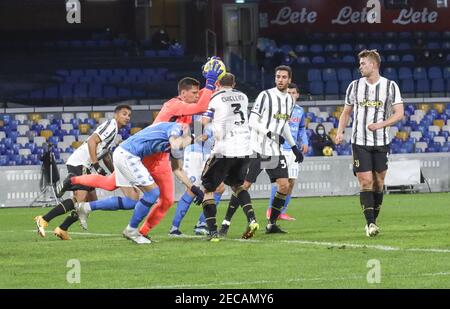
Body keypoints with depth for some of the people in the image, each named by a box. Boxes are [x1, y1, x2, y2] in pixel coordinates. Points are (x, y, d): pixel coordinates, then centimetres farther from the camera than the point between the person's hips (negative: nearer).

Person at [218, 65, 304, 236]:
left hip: (275, 151, 6)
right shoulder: (266, 96, -10)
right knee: (244, 185, -7)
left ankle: (271, 224, 7)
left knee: (284, 185, -4)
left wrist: (294, 147, 22)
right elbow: (252, 122, -13)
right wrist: (270, 134, -24)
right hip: (258, 149, -6)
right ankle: (226, 222, -1)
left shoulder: (289, 100, 12)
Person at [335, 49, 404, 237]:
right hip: (360, 142, 0)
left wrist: (381, 124, -19)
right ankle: (370, 224, -13)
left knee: (378, 181, 5)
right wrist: (340, 132, 0)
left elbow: (399, 114, -4)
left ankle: (373, 221, 19)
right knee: (365, 181, -10)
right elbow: (346, 112, 15)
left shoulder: (390, 86, -1)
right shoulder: (355, 86, 5)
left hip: (381, 142, 0)